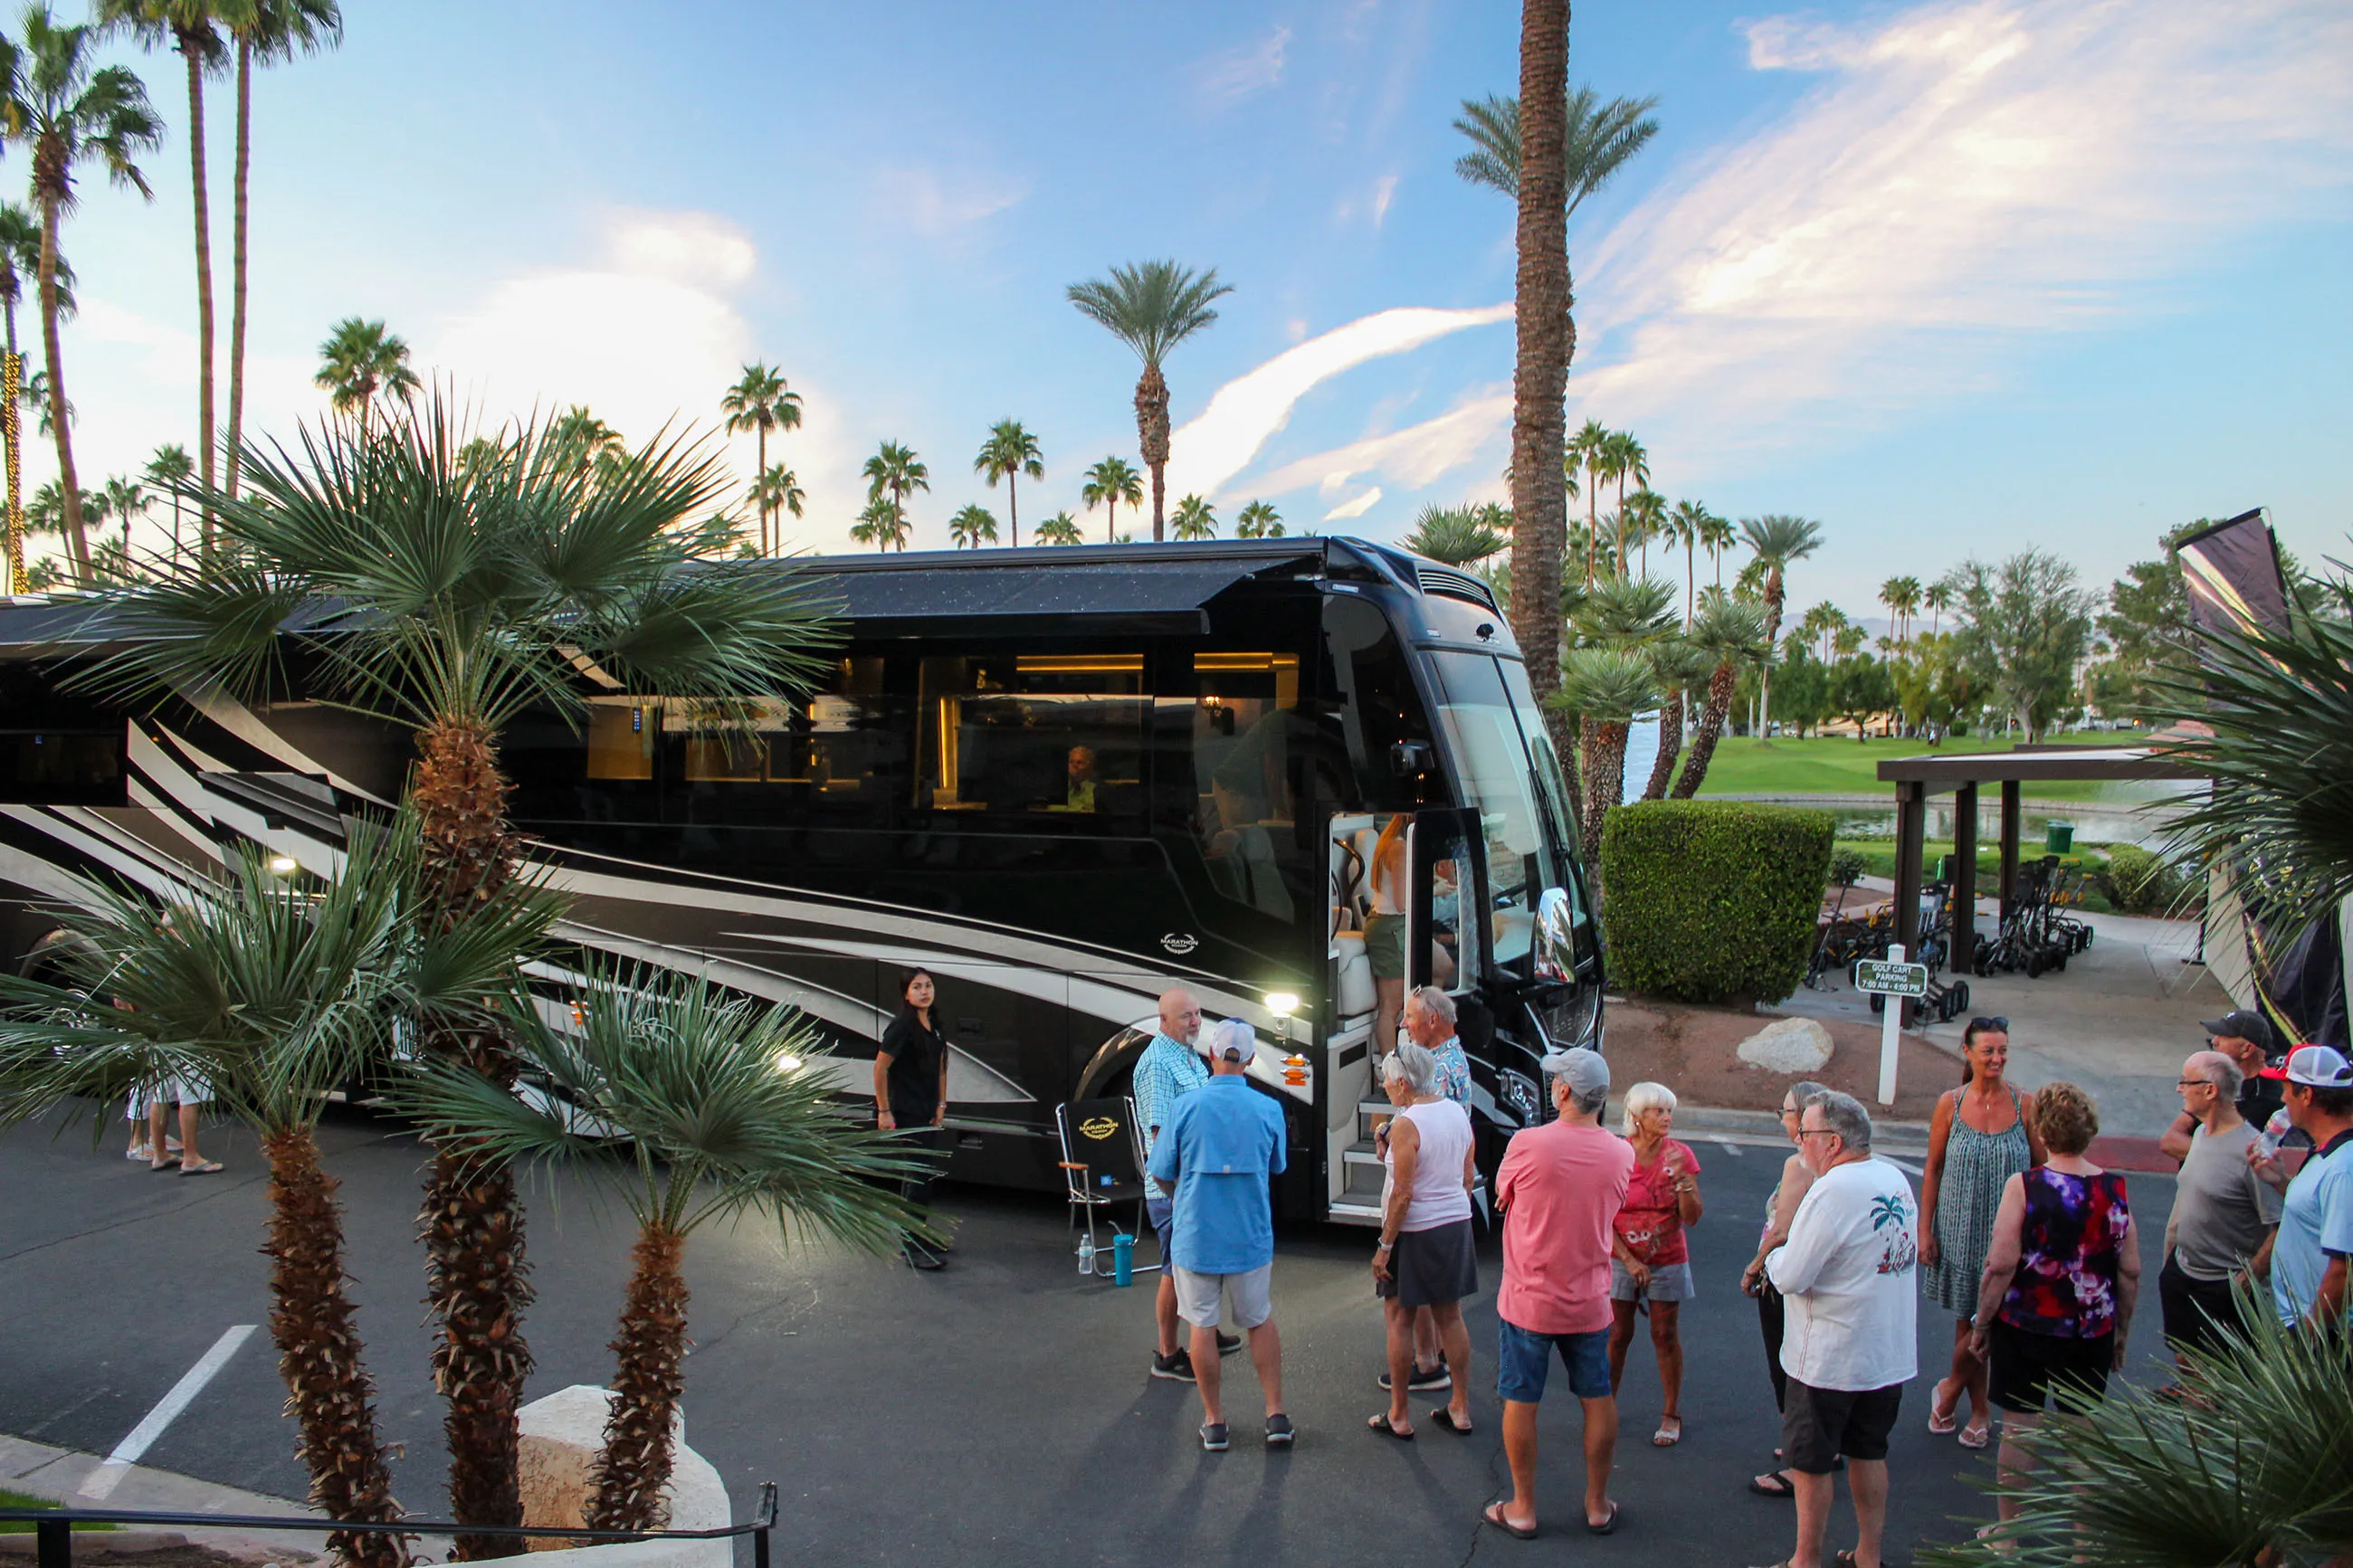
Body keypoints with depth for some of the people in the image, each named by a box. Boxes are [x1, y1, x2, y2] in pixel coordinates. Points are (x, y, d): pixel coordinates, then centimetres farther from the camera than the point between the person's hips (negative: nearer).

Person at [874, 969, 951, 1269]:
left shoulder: (935, 1028, 10)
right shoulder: (902, 1027, -15)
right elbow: (880, 1068, -15)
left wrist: (941, 1104, 12)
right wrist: (883, 1111, -14)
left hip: (928, 1114, 8)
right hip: (906, 1114, -8)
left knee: (916, 1175, 15)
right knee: (919, 1176, -10)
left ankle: (914, 1238, 25)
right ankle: (913, 1249, -7)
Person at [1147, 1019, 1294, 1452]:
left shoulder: (1186, 1106, -12)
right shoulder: (1268, 1109, -7)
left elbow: (1162, 1175, -4)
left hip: (1196, 1234, -1)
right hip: (1251, 1237, 2)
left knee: (1202, 1326, 11)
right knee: (1260, 1322, 18)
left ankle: (1214, 1422, 18)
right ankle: (1276, 1415, 17)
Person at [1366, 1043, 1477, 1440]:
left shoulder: (1406, 1125, -19)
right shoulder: (1458, 1112, 3)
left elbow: (1403, 1194, -20)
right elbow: (1469, 1175, 10)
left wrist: (1384, 1247, -14)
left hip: (1415, 1231, -7)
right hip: (1457, 1224, 7)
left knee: (1399, 1319, 5)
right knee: (1450, 1316, 16)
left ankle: (1398, 1417, 12)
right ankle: (1460, 1409, 23)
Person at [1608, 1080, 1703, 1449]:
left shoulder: (1680, 1155, -6)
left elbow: (1692, 1217, -8)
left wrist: (1681, 1180, -23)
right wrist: (1629, 1260, -13)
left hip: (1667, 1262, 1)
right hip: (1621, 1260, -1)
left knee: (1665, 1337, 7)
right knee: (1617, 1335, 5)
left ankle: (1671, 1414, 21)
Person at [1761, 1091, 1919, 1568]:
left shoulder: (1831, 1193, -24)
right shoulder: (1896, 1179, 2)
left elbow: (1789, 1278, -23)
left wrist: (1774, 1256, -1)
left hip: (1830, 1361, -8)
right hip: (1889, 1354, 8)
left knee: (1810, 1463, 7)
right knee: (1869, 1453, 20)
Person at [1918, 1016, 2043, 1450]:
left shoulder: (2024, 1105, -5)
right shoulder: (1950, 1104, -3)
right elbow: (1933, 1170, 2)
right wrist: (1925, 1229, -1)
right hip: (1960, 1230, 0)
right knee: (1968, 1319, 8)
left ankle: (1950, 1389, 24)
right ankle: (1979, 1408, 27)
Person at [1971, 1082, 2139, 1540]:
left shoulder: (2024, 1187, -15)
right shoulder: (2115, 1188, -5)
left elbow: (2001, 1266, -15)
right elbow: (2131, 1271, 0)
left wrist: (1982, 1324, -3)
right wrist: (2121, 1331, 14)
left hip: (2026, 1329, -3)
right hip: (2092, 1332, 3)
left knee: (2019, 1430, 8)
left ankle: (2008, 1533, 19)